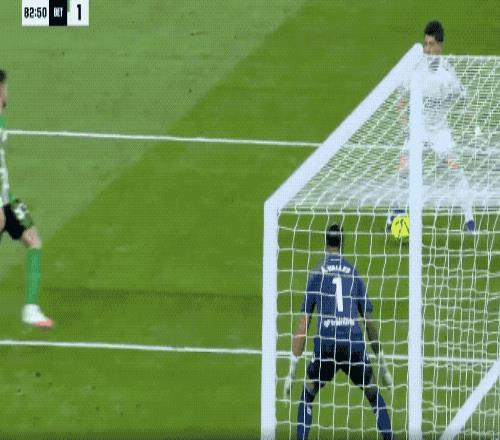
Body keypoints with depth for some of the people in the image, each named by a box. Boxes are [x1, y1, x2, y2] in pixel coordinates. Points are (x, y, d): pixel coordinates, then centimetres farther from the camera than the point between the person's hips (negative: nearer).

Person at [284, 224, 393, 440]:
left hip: (325, 344, 0)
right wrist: (382, 365, 26)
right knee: (374, 397, 17)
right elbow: (369, 321, 18)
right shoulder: (354, 273, 15)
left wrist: (292, 372, 12)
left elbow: (303, 325, 10)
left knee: (307, 396, 19)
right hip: (355, 345, 0)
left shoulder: (316, 274, 12)